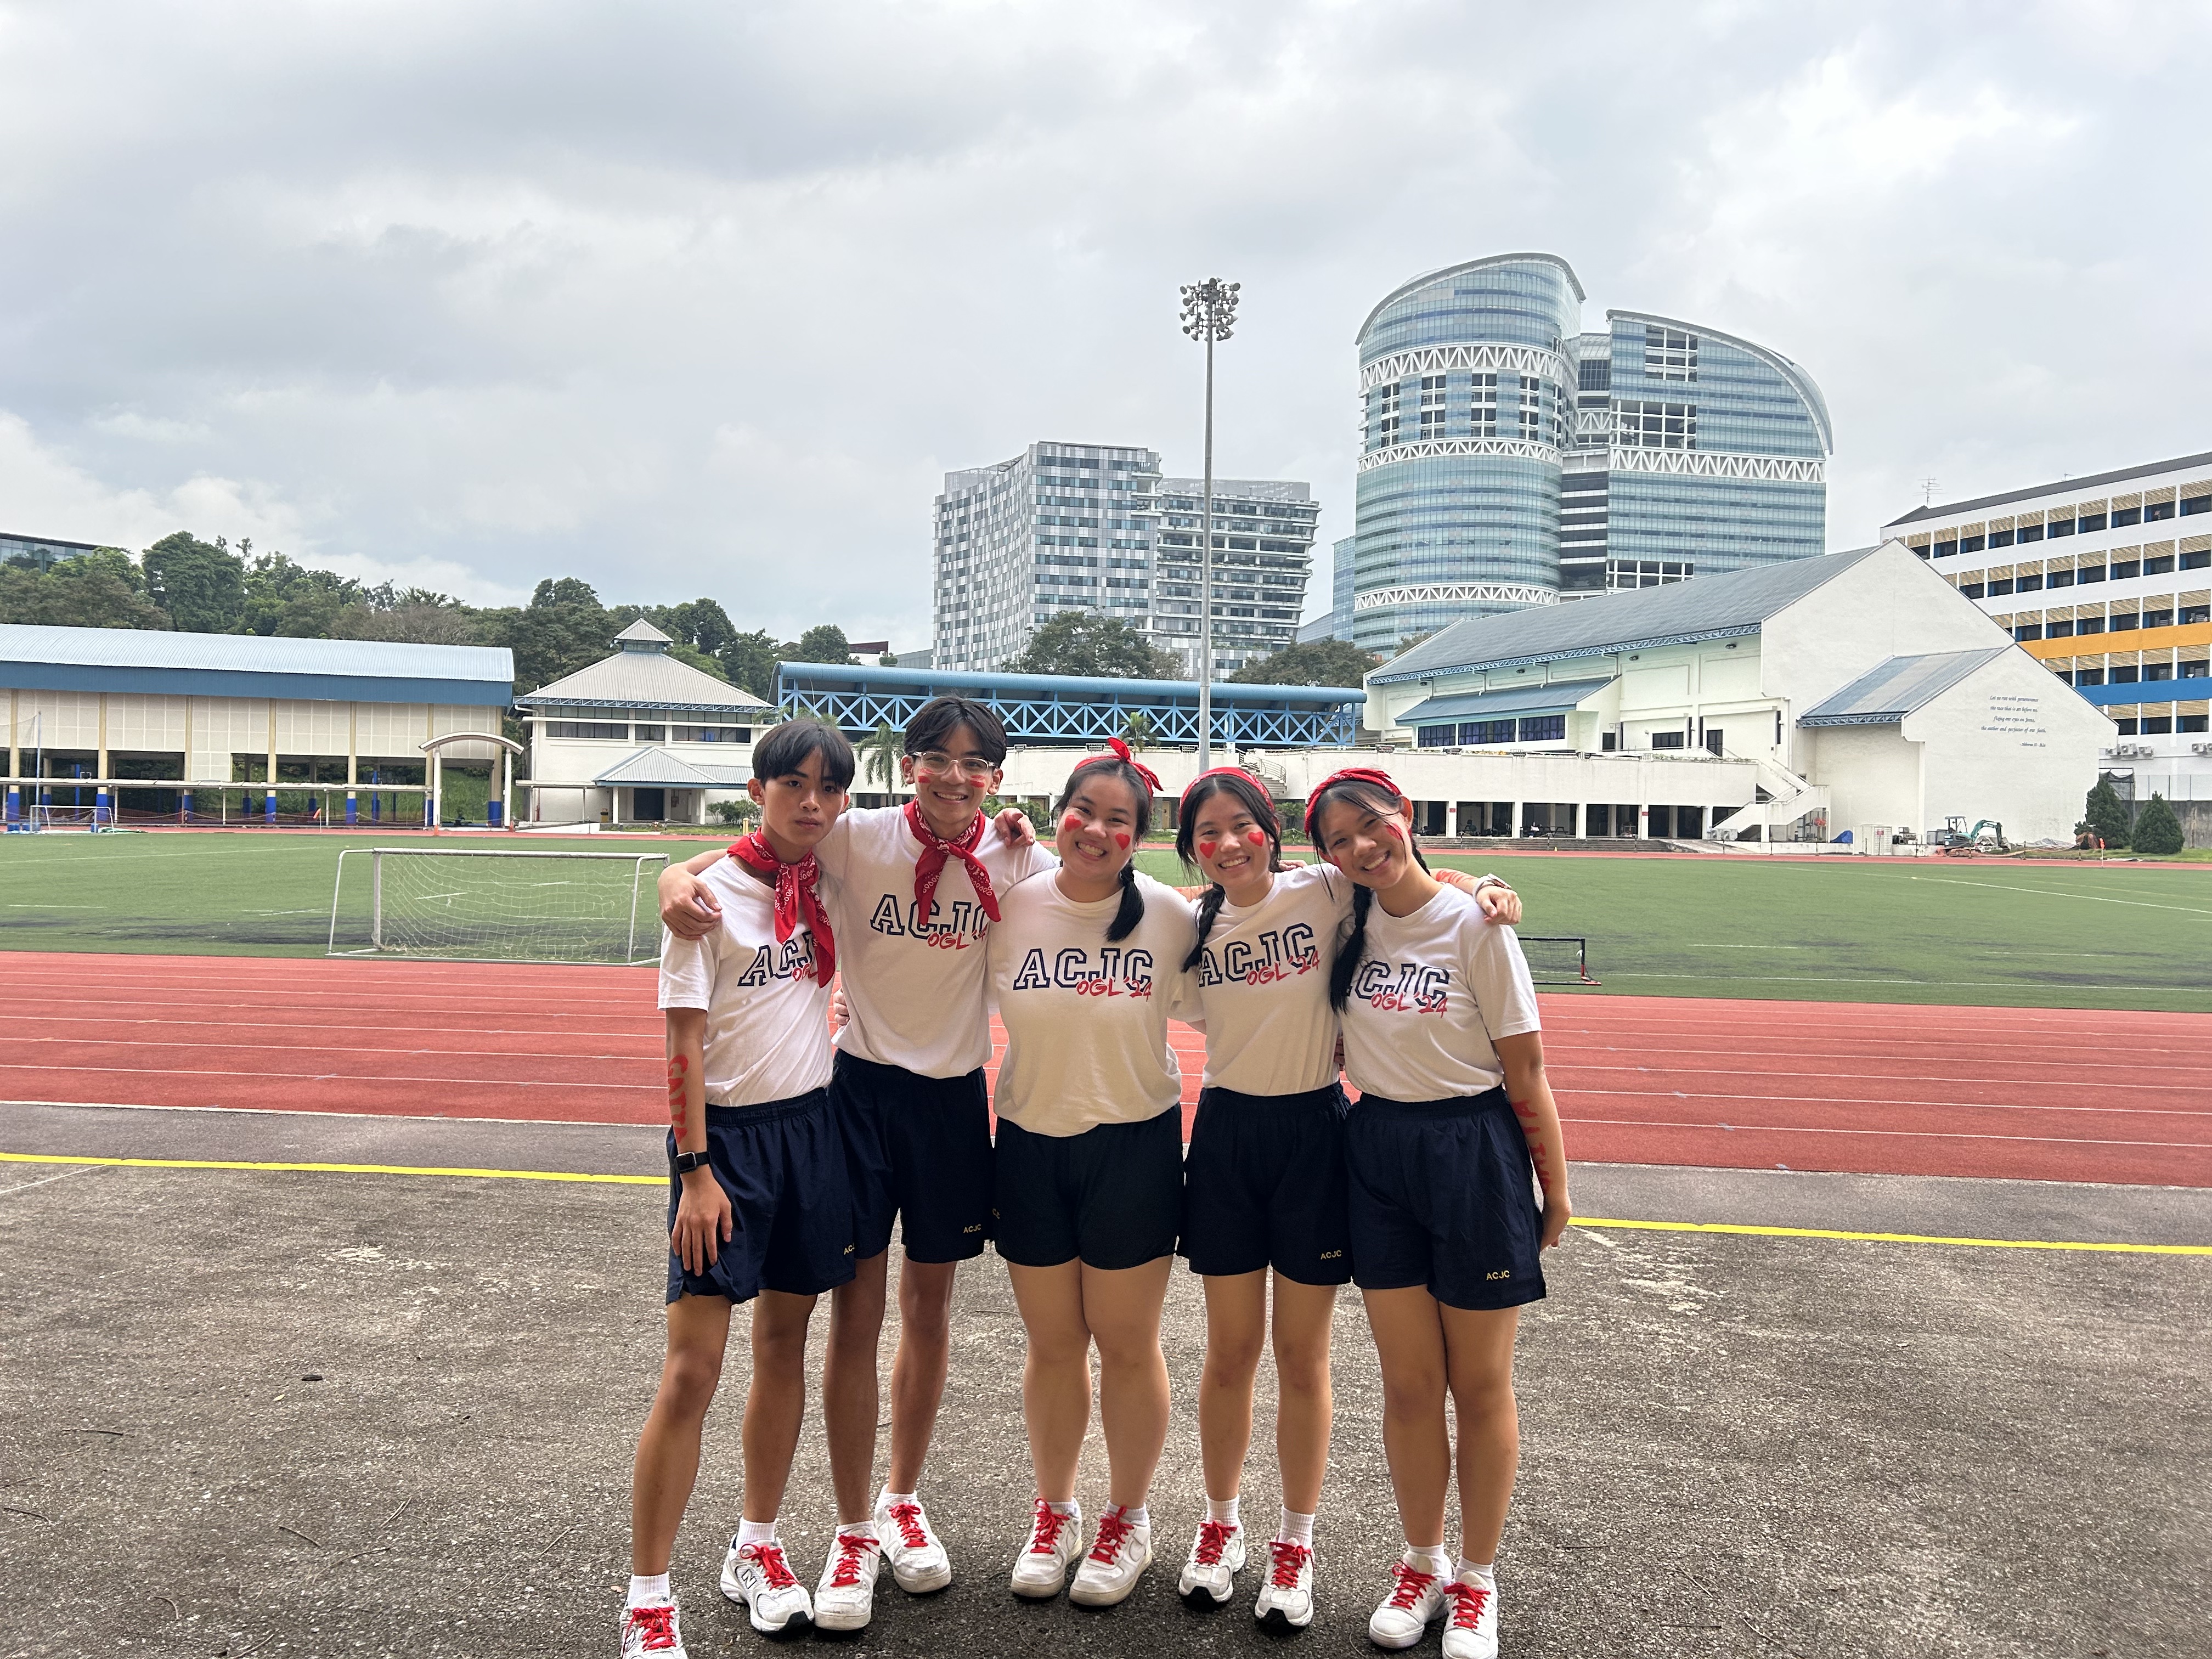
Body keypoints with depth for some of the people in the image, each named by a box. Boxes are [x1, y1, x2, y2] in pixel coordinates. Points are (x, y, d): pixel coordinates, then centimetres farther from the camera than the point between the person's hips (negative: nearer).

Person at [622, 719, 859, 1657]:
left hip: (812, 1126, 6)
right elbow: (683, 1045, -11)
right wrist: (695, 1171, -16)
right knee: (692, 1373, -5)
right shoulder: (712, 895, -10)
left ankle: (756, 1550, 30)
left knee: (784, 1346, 14)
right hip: (728, 1132, -5)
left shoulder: (827, 886, 5)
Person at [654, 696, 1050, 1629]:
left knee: (930, 1306, 14)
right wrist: (681, 876, -30)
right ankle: (855, 1533, 19)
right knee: (856, 1313, 2)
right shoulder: (858, 839, -10)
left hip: (956, 1096, 2)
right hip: (862, 1087, -2)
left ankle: (903, 1500, 35)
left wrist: (1030, 851, -11)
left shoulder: (1015, 861, -3)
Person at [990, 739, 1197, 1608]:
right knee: (1053, 1344, 14)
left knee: (1127, 1344, 10)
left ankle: (1127, 1519, 31)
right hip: (1030, 1145, 2)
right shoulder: (1011, 907, -5)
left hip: (1134, 1146, -1)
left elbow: (1205, 1006, 2)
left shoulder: (1170, 914, -8)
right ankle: (1053, 1512, 35)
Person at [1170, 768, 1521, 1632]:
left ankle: (1295, 1540, 27)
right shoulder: (1190, 921, 2)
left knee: (1302, 1353, 9)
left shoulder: (1323, 890, -8)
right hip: (1226, 1133, 2)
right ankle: (1221, 1523, 32)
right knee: (1230, 1349, 12)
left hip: (1312, 1133, -2)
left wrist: (1482, 886, -16)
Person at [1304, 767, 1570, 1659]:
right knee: (1407, 1384, 11)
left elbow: (1524, 1069, -9)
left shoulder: (1473, 924, -12)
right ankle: (1422, 1562, 30)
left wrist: (1555, 1186, -6)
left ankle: (1477, 1578, 27)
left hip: (1473, 1153, -3)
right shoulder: (1351, 926, 2)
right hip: (1377, 1151, 4)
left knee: (1480, 1384, 9)